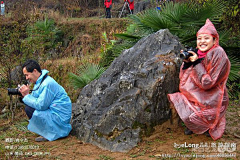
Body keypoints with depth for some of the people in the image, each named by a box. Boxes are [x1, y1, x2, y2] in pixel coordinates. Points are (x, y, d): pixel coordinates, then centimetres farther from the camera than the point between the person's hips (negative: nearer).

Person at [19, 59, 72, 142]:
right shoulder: (39, 82, 11)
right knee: (29, 105, 11)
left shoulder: (48, 83, -22)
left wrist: (27, 95, -15)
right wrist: (25, 95, -8)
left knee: (29, 109, -19)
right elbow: (35, 100, 9)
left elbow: (41, 105, -24)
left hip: (60, 116, -10)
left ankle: (49, 133, -8)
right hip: (52, 110, 10)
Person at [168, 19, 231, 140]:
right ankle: (191, 125, 20)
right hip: (197, 94, 8)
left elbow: (208, 83, -24)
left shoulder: (218, 54, -22)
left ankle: (211, 127, 13)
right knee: (175, 100, -1)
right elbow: (184, 78, 4)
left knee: (190, 115, -19)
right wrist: (187, 61, -12)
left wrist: (197, 63, -26)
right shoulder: (200, 53, 0)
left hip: (212, 99, -7)